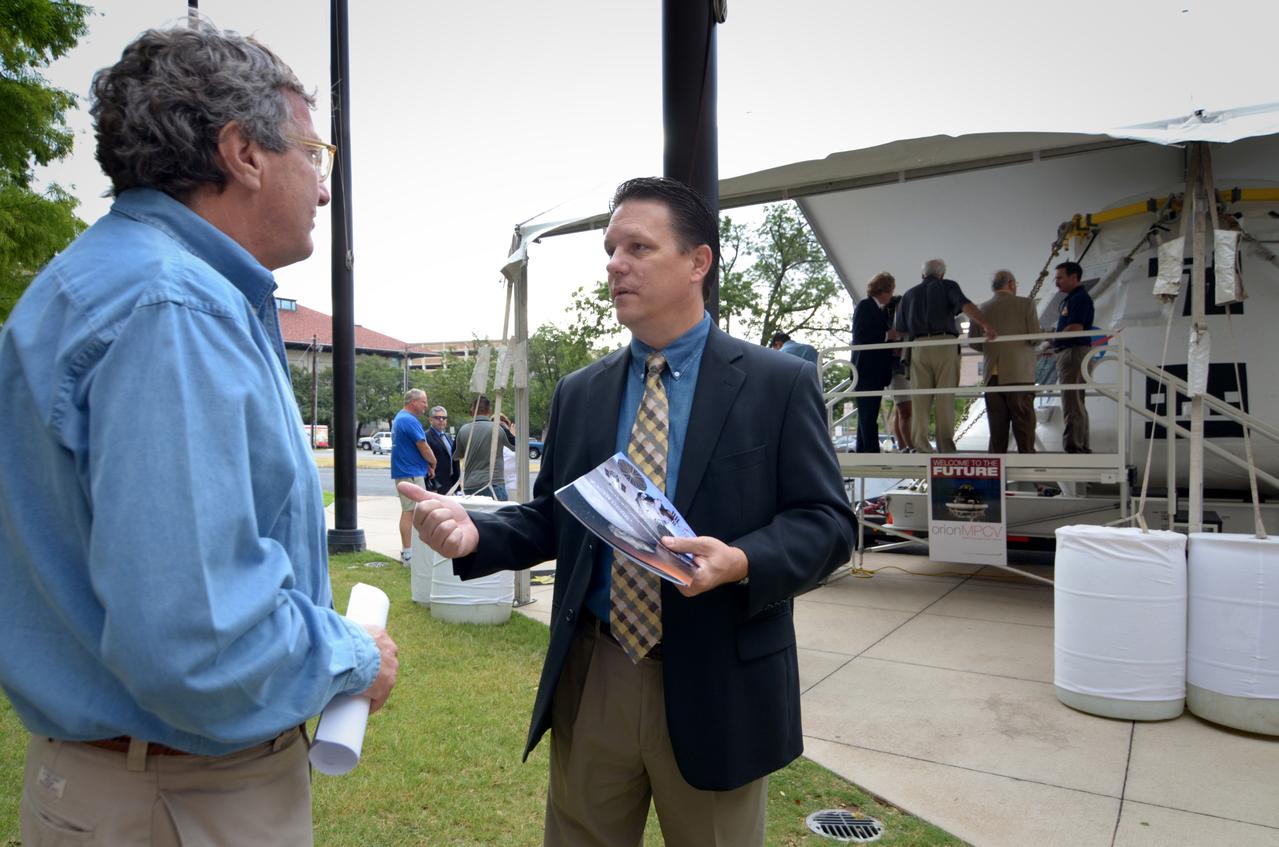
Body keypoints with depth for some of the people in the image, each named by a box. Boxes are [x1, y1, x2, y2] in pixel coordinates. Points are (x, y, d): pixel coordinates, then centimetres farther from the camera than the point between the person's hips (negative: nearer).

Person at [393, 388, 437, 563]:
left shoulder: (399, 417, 16)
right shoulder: (410, 420, -17)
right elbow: (424, 448, -15)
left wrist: (427, 464, 11)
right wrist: (433, 463, 3)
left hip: (404, 471, 11)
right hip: (411, 472, -11)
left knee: (407, 511, 15)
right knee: (410, 512, -8)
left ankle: (406, 552, 21)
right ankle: (408, 555, -6)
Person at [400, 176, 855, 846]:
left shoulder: (778, 384, -5)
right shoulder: (577, 394, 7)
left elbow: (826, 520, -8)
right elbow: (549, 519, 9)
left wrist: (741, 562, -26)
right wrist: (474, 534, -10)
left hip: (714, 689, -3)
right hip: (589, 682, 4)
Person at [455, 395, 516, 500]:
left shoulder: (463, 430, 3)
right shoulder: (498, 428, -6)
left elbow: (459, 455, 18)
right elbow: (516, 444, 12)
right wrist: (507, 425, 25)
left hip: (469, 487, 4)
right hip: (494, 485, -3)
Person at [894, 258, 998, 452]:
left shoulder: (909, 294, 19)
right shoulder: (948, 286, 9)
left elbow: (900, 329, 17)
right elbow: (965, 305, -11)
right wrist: (985, 325, -24)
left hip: (919, 348, 3)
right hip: (945, 346, -2)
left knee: (920, 399, 3)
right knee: (946, 398, -1)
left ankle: (920, 445, -1)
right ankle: (946, 447, -3)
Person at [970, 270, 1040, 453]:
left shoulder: (982, 309, 8)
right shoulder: (1026, 303, 0)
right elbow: (1034, 336, -8)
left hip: (992, 375, 3)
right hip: (1019, 374, -3)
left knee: (997, 427, 6)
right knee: (1023, 424, 0)